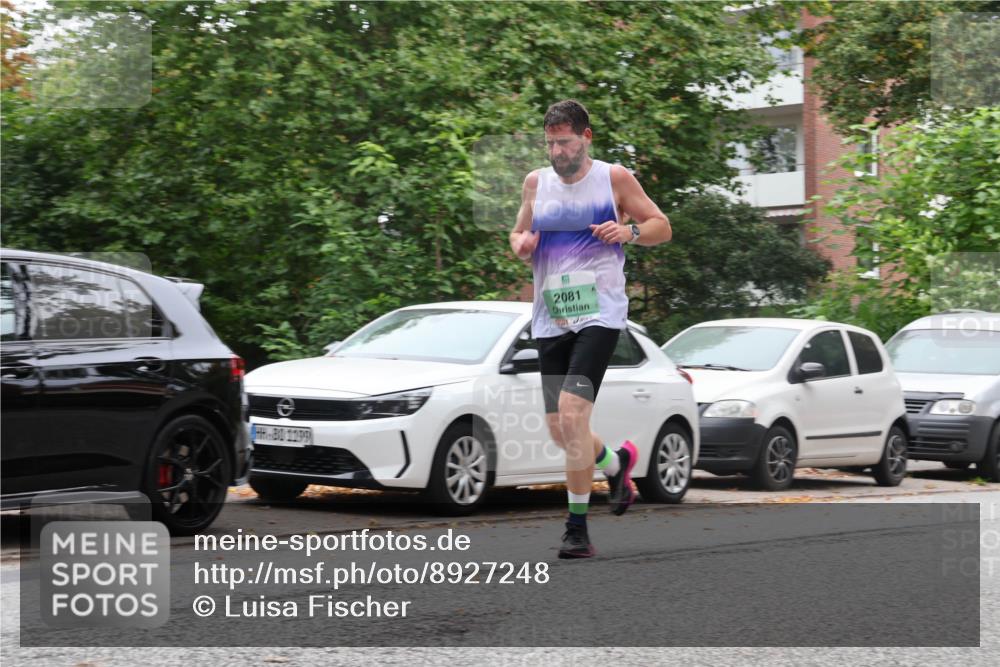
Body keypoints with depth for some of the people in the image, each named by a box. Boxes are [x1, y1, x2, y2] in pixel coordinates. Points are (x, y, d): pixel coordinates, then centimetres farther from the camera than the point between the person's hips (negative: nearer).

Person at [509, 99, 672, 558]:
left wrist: (629, 231, -13)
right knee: (559, 430, 4)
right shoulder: (536, 182, 11)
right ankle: (617, 461, 38)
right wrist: (520, 244, -2)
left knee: (571, 409, -21)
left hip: (599, 313, -5)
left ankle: (577, 528, -15)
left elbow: (662, 227, 8)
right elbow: (518, 234, 22)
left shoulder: (614, 178, 1)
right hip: (550, 318, 5)